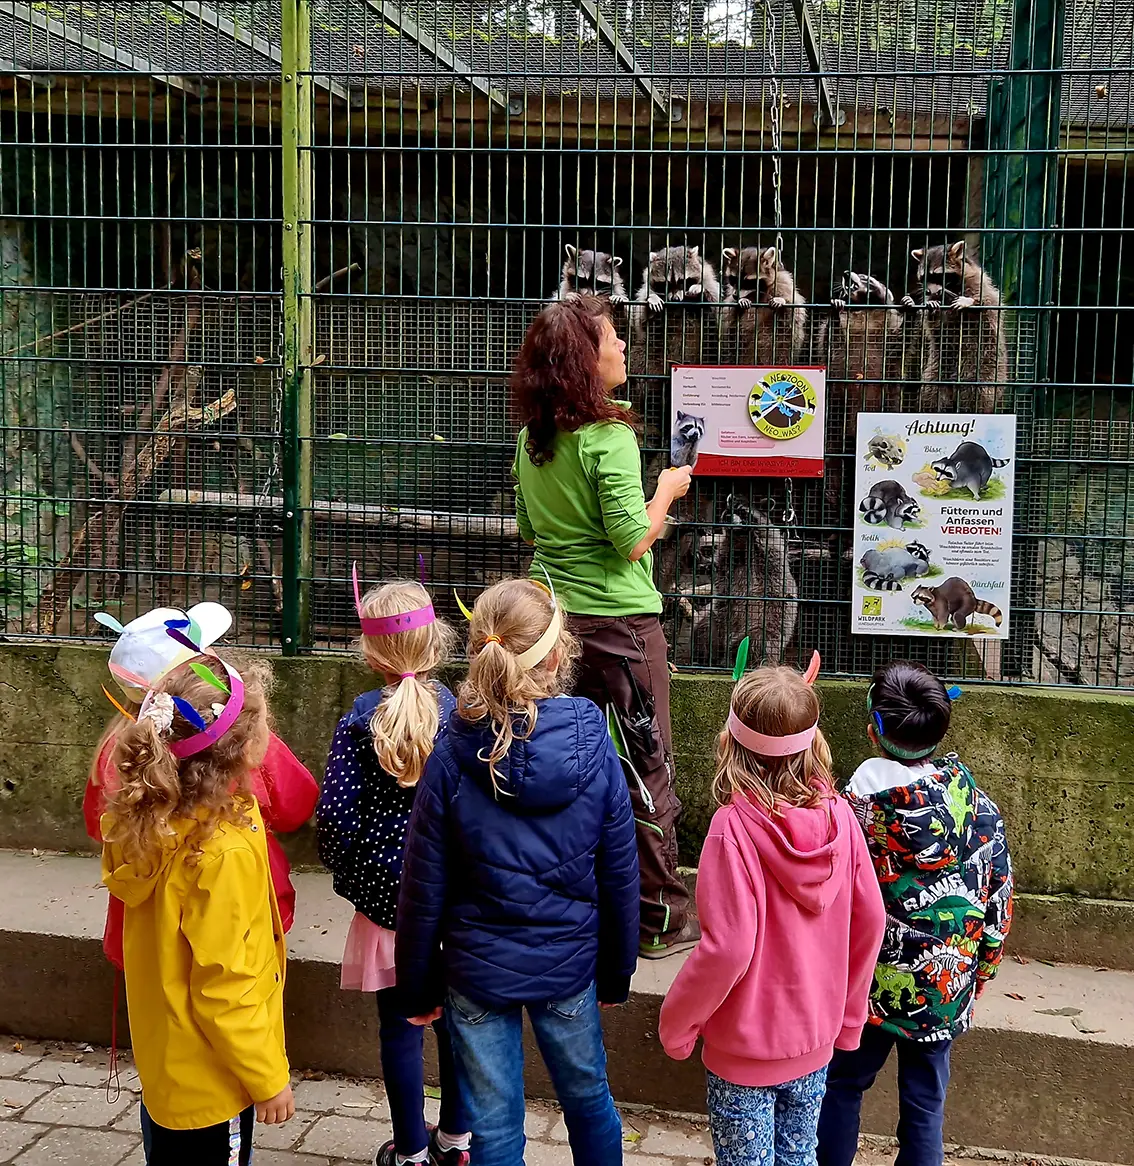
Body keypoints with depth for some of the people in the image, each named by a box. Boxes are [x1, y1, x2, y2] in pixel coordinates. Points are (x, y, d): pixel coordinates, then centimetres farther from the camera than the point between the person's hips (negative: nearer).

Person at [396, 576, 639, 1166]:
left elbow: (424, 887, -9)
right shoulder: (594, 751, -13)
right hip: (569, 963, 1)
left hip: (477, 968, -1)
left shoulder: (451, 759, -16)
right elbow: (619, 877, -4)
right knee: (588, 1098, 23)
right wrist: (616, 974, 11)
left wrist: (419, 985, 5)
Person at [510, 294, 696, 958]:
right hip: (618, 621, -7)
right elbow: (635, 542, -18)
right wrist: (667, 490, -2)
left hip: (556, 618, 7)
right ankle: (662, 920, 13)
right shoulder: (609, 437, -18)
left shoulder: (531, 440, 5)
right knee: (646, 770, 4)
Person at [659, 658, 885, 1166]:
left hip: (745, 1047, -4)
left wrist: (675, 1024, -10)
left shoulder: (734, 826, -25)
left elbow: (727, 947, -26)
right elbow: (870, 921, -3)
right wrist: (848, 1017, 12)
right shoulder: (838, 816, -11)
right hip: (815, 1039, 4)